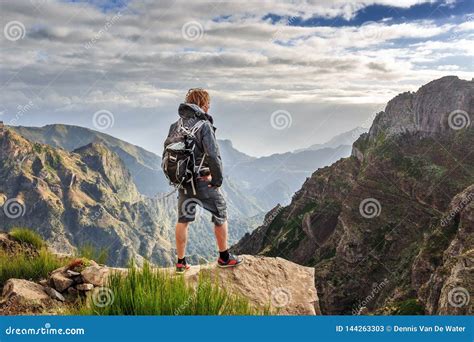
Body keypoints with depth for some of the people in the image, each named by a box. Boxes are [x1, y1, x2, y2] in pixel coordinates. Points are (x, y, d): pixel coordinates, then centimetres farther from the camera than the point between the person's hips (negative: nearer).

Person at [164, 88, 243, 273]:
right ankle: (224, 257, 23)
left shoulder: (175, 126, 6)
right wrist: (218, 179, -10)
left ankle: (181, 263, 21)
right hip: (202, 181, -6)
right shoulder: (204, 125, -16)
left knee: (182, 220, 14)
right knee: (220, 215, 13)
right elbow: (213, 156, -22)